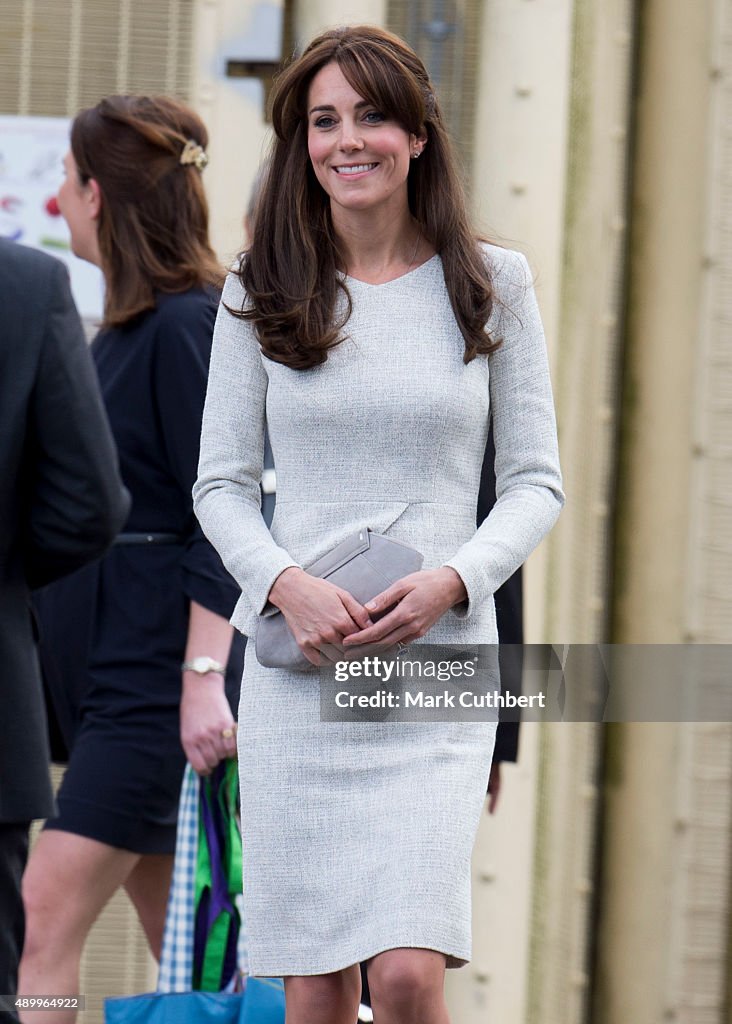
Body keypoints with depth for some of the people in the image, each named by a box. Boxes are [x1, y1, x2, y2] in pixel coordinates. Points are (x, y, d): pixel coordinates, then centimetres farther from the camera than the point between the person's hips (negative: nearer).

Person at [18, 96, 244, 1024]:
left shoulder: (188, 324, -12)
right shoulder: (124, 326, 16)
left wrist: (205, 677, -23)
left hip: (159, 669, -9)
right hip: (103, 664, 9)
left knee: (45, 917, -15)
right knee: (180, 942, 11)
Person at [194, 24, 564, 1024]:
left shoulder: (491, 285, 5)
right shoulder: (261, 294, 6)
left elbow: (536, 481, 6)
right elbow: (222, 483, 8)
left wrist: (452, 580, -12)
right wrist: (289, 585, -11)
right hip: (298, 662, 1)